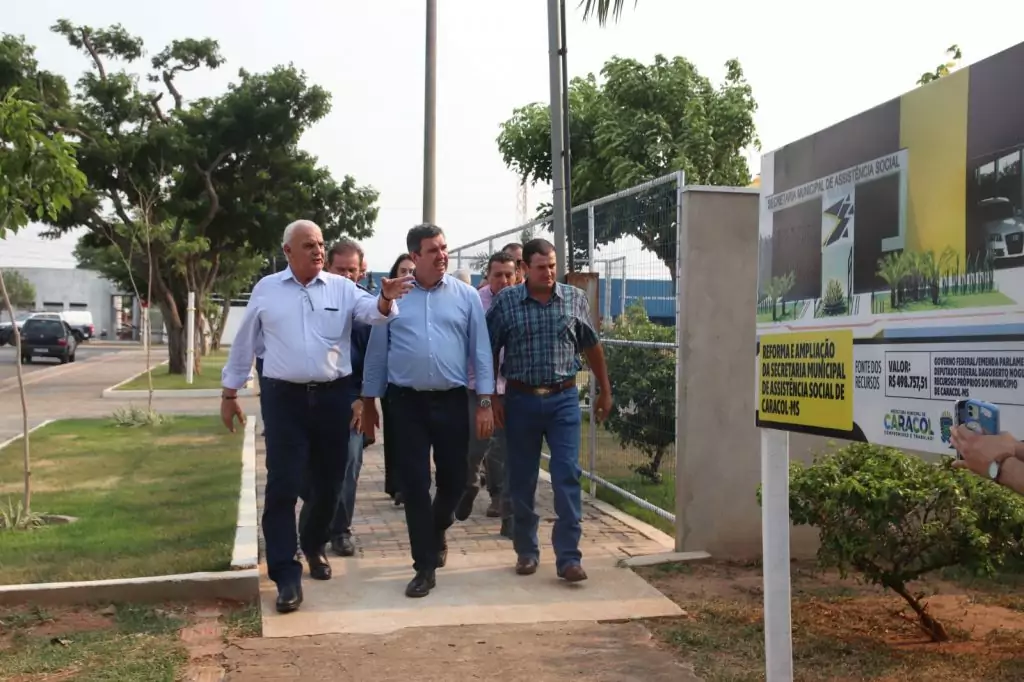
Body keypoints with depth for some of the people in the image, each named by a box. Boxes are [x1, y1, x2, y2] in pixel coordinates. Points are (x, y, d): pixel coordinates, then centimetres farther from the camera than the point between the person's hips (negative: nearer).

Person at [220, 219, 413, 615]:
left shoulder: (341, 288, 4)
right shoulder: (266, 289, 5)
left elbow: (372, 312, -14)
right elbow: (244, 344, 11)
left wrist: (386, 300, -37)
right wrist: (230, 392, 11)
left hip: (333, 396, 2)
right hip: (284, 397, -1)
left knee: (327, 482, 13)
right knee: (283, 486, -5)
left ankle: (314, 546, 38)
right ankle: (286, 575, 0)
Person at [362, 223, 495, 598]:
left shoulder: (466, 296, 2)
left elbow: (481, 352, 2)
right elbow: (377, 352, 6)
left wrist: (485, 403, -3)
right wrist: (369, 401, 8)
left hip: (451, 400, 1)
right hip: (406, 402, -1)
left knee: (454, 478, 9)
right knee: (415, 484, 1)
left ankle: (437, 531, 41)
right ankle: (425, 566, 11)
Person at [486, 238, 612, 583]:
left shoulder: (575, 298, 2)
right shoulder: (505, 301, -3)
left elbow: (592, 346, 12)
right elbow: (489, 352, 2)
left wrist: (605, 391, 15)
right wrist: (491, 398, -1)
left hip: (563, 399, 0)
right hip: (521, 400, 0)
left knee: (567, 476, -6)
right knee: (521, 480, 8)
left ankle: (568, 557, 0)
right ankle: (526, 551, 24)